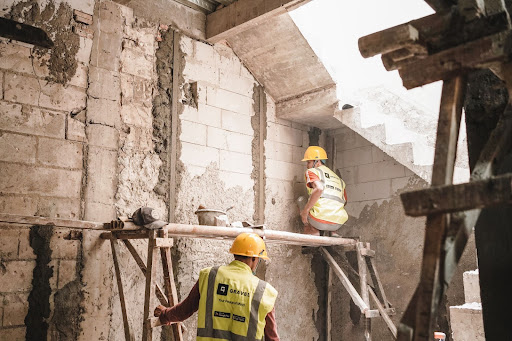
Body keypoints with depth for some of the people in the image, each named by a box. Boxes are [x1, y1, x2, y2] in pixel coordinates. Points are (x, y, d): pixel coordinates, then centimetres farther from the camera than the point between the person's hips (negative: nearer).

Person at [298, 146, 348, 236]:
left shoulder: (312, 171, 4)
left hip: (320, 220, -6)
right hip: (338, 224, 6)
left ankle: (312, 232, 7)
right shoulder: (338, 179, 24)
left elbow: (319, 188, -17)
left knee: (301, 200, 21)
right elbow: (344, 201, 25)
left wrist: (305, 210, -11)